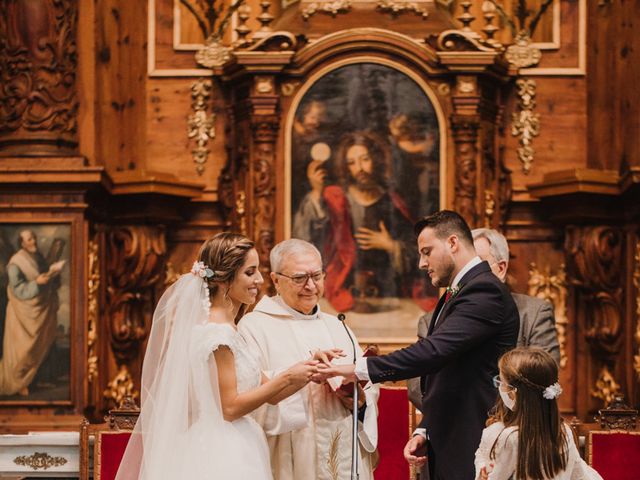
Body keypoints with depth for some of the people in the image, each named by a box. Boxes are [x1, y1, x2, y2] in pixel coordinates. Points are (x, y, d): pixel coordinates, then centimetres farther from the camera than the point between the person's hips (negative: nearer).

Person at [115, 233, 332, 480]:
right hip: (224, 459, -9)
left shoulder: (225, 328, 13)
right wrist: (286, 377, -13)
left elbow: (267, 392, 14)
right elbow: (229, 407, -17)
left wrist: (308, 373, 1)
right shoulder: (218, 332, -14)